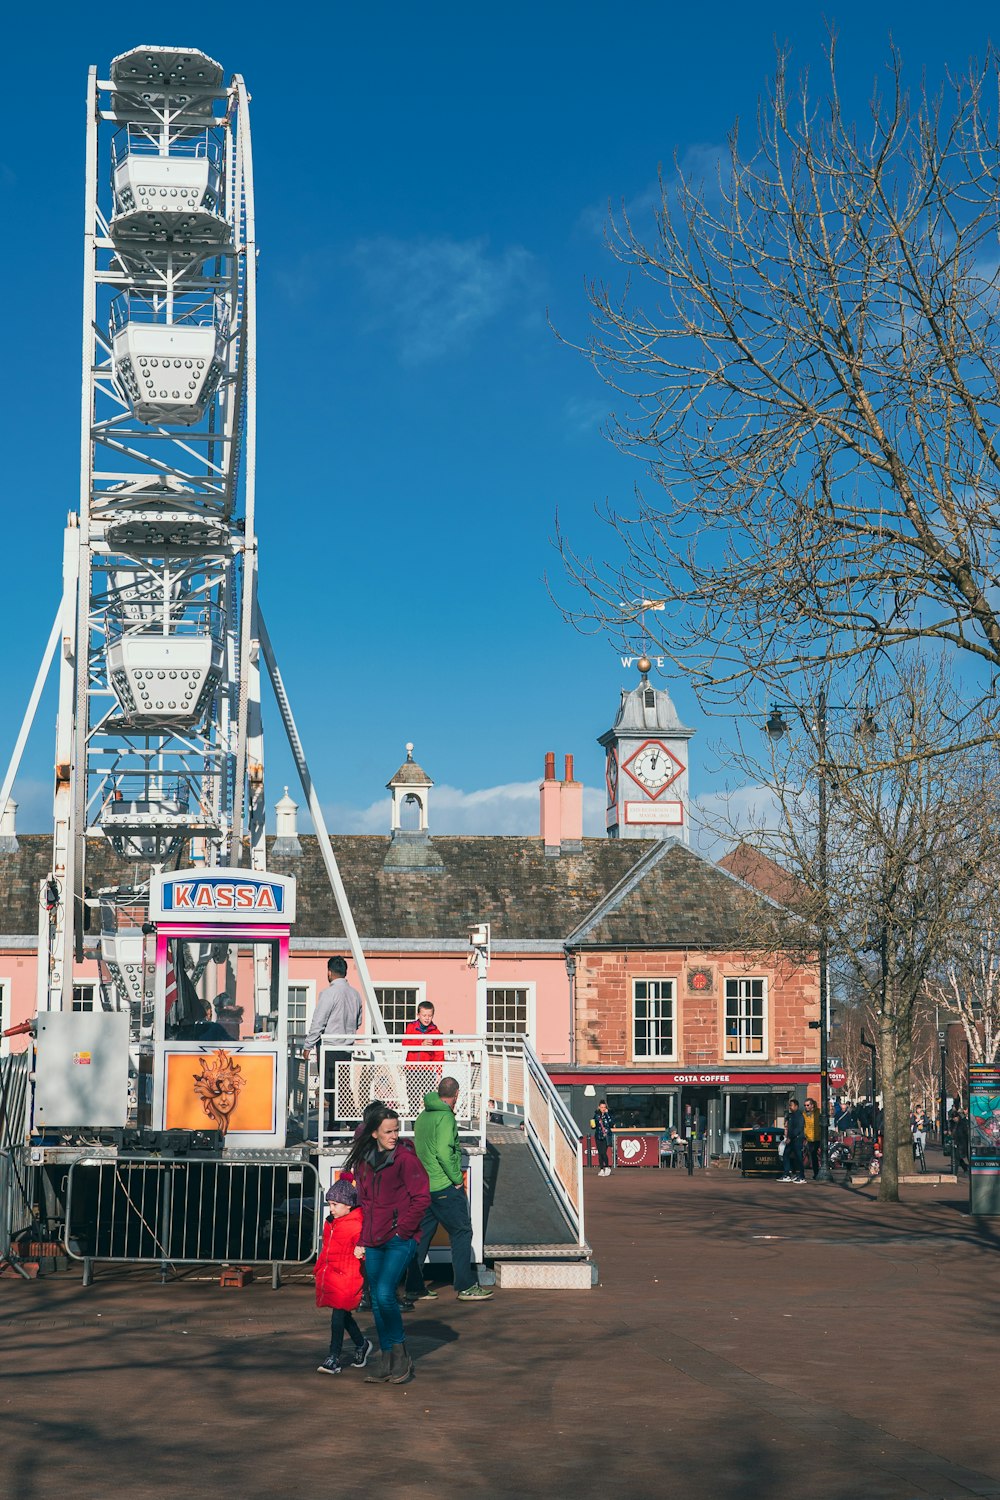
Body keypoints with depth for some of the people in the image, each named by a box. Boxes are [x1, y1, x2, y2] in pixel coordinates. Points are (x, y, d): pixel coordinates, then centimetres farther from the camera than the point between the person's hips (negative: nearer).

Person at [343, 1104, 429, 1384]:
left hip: (400, 1240, -6)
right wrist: (362, 1240, 12)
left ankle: (401, 1356, 0)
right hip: (373, 1242, 7)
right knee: (376, 1300, 7)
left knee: (384, 1294, -16)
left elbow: (422, 1198, -11)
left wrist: (403, 1231, -11)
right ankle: (386, 1360, 16)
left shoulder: (405, 1158, -10)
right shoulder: (364, 1160, 9)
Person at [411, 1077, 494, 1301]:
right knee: (461, 1233, 0)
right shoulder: (445, 1117, -13)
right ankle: (466, 1286, 1)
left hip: (423, 1187, 8)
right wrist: (457, 1178, -12)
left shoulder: (422, 1116, 12)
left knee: (422, 1234, 11)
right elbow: (444, 1152, -22)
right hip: (445, 1187, -8)